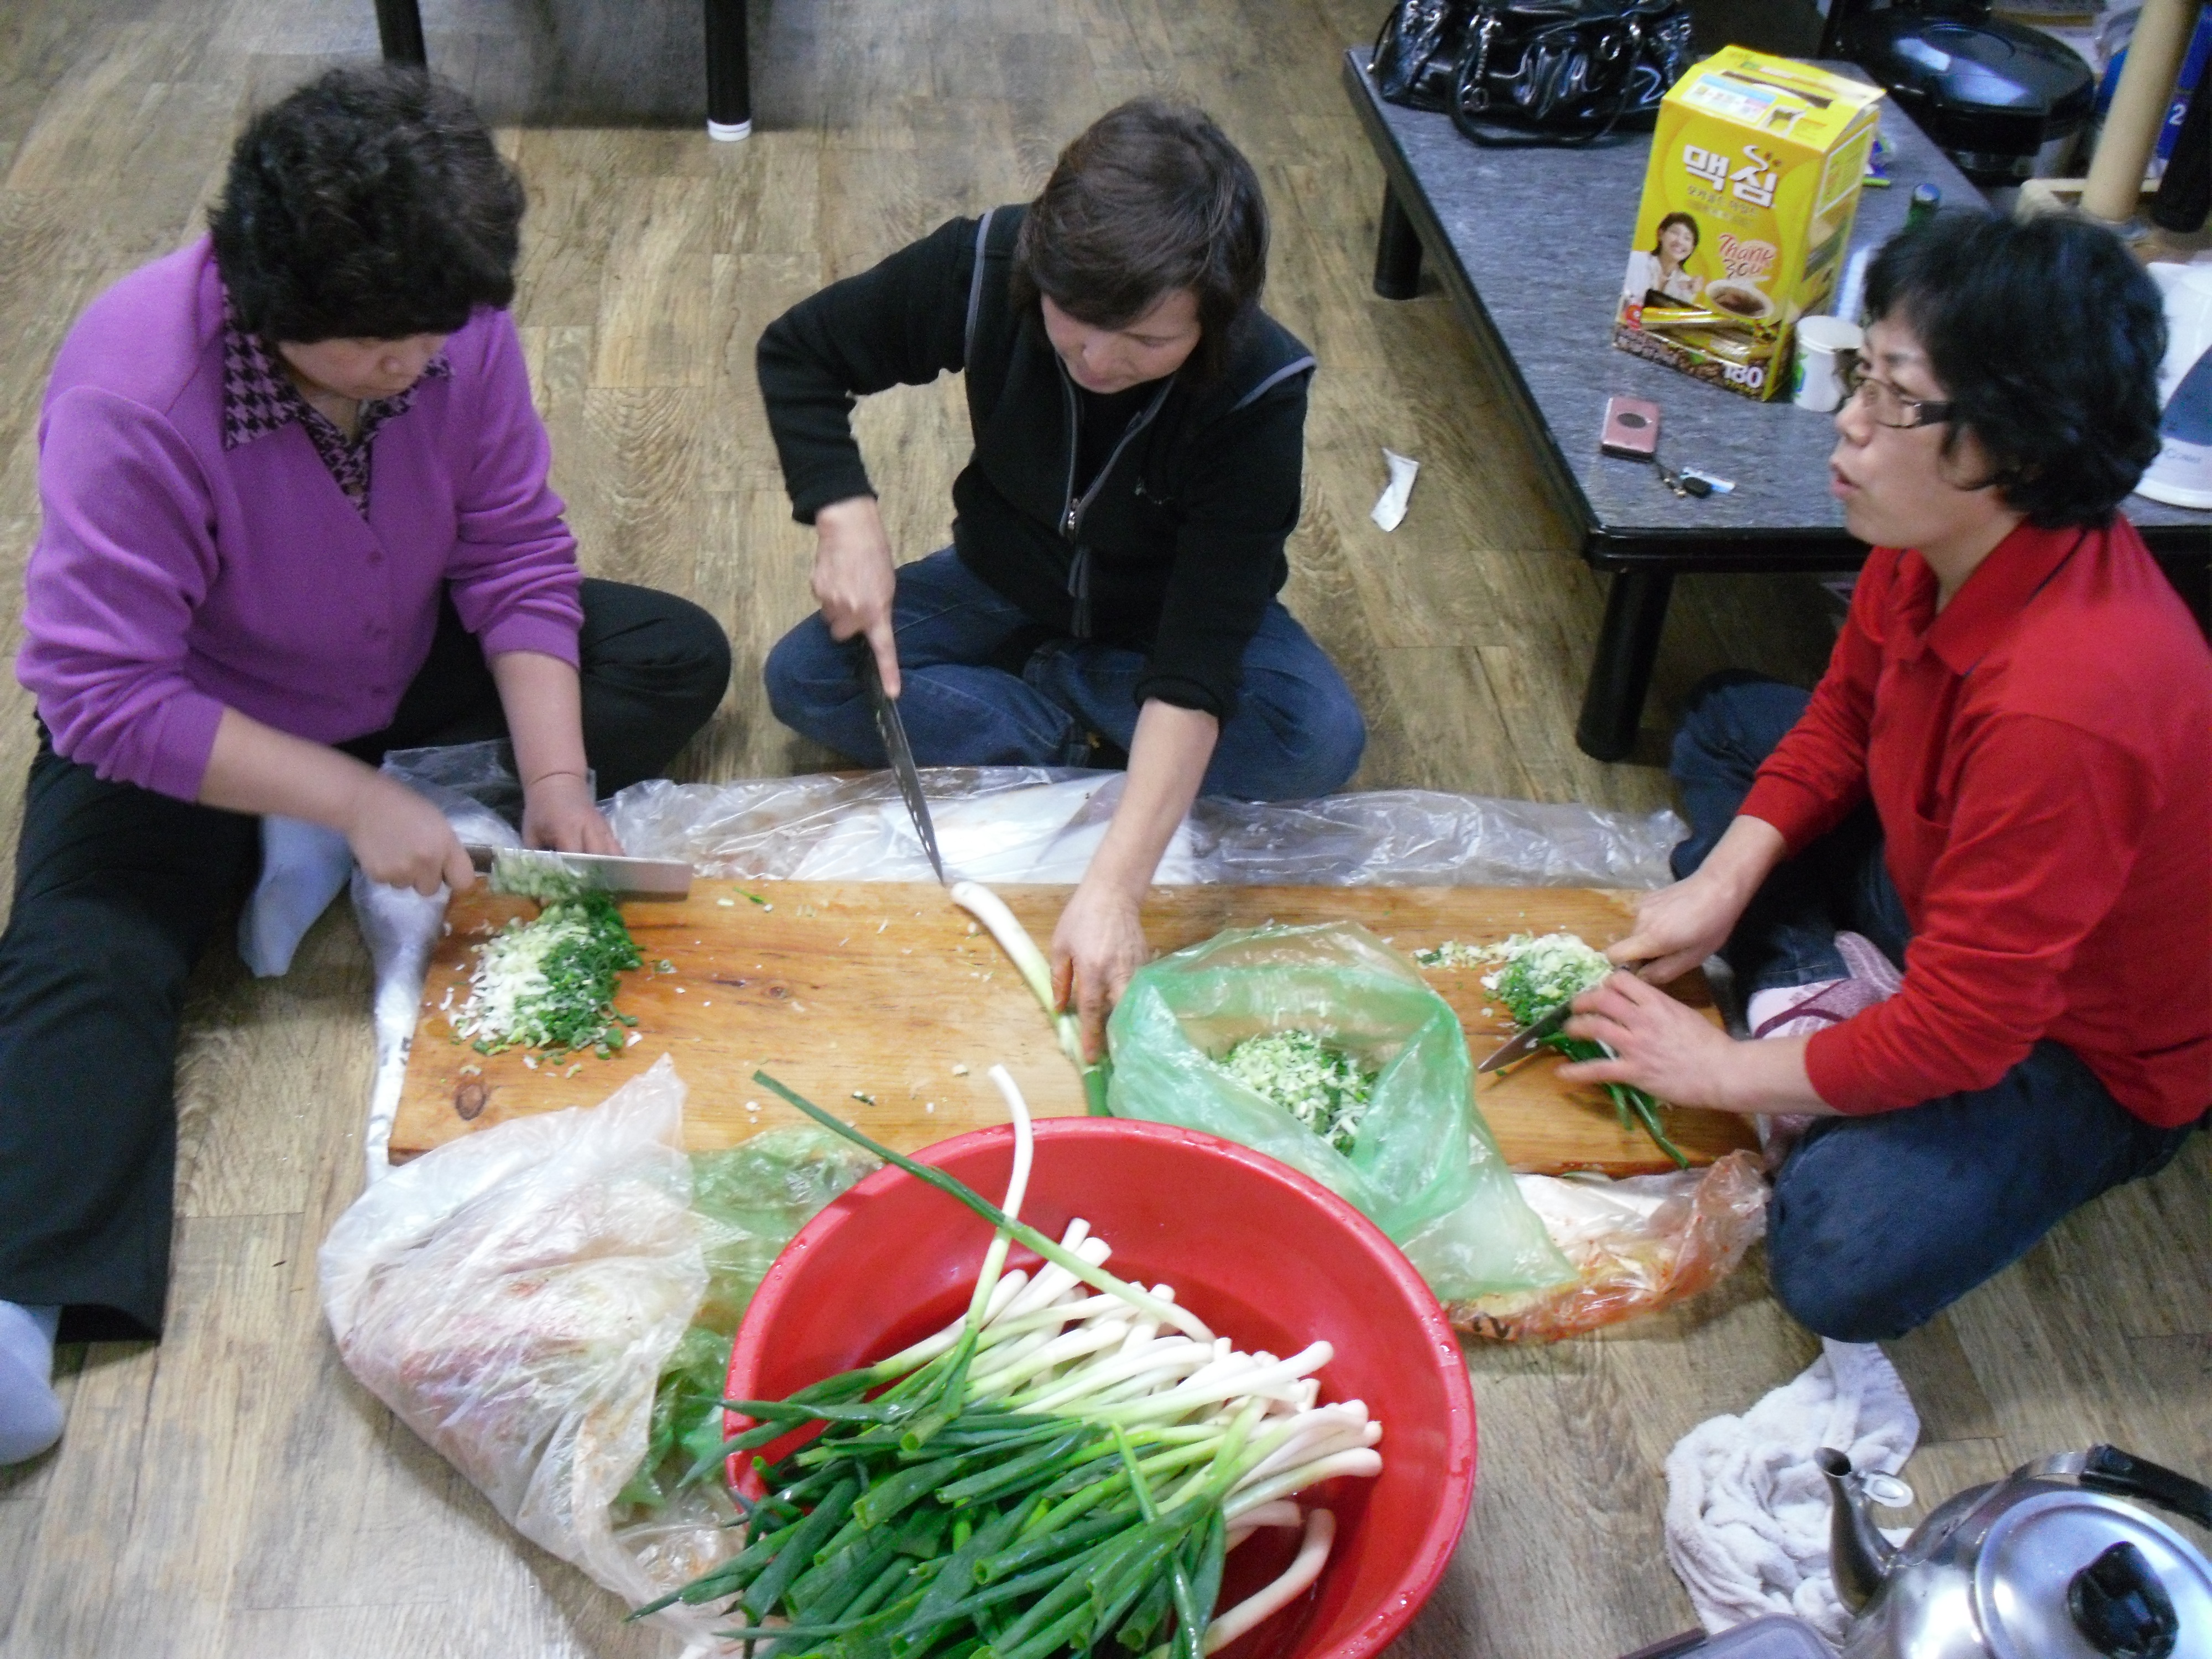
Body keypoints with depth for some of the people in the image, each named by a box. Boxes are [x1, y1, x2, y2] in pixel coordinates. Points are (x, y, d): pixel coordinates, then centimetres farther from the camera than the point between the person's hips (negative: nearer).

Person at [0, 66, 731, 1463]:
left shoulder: (454, 327, -20)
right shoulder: (136, 390, -33)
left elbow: (517, 559, -13)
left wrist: (556, 780, -24)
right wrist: (352, 798, -35)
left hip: (404, 677, 5)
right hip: (183, 739, -4)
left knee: (680, 660, -8)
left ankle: (327, 870, -15)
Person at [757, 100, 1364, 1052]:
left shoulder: (1259, 391, -35)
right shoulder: (984, 269, -28)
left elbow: (1198, 662, -40)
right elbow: (796, 354, -10)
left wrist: (1113, 888, -50)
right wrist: (843, 512, -28)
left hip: (1164, 617, -1)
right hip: (1005, 588, 2)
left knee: (1319, 742, -29)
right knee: (803, 679, -21)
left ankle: (1037, 697, -8)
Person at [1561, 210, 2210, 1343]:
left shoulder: (2061, 707, -40)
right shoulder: (1943, 541, -15)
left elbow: (1961, 1033, -32)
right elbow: (1845, 715, 6)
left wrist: (1722, 1073, -21)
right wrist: (1719, 885, -6)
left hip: (2084, 1047, -8)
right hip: (1942, 893, 8)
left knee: (1840, 1265, -30)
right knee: (1725, 723, 13)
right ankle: (1827, 990, -3)